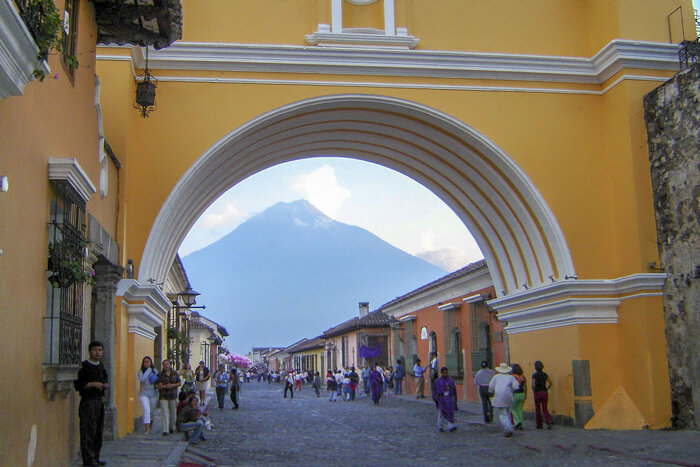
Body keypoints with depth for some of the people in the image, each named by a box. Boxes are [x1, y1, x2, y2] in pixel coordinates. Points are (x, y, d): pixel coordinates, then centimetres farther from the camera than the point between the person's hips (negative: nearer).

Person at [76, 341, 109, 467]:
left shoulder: (101, 366, 16)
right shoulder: (84, 366, -7)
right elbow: (77, 383, -13)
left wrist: (106, 384, 4)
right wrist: (94, 384, -18)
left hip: (100, 401, 7)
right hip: (88, 401, -7)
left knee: (99, 430, 9)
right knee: (88, 430, -8)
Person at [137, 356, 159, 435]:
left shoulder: (154, 371, 5)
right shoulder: (140, 371, -4)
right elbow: (141, 379, -22)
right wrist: (148, 371, -18)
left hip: (153, 394, 3)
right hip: (143, 394, -3)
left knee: (151, 411, 13)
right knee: (146, 410, -16)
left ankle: (150, 426, 34)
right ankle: (147, 429, -15)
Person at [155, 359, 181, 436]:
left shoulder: (175, 373, 7)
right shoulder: (160, 375, 1)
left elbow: (179, 383, 8)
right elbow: (156, 385, -3)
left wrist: (172, 385, -10)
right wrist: (164, 386, -16)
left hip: (173, 396, 2)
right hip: (163, 396, -2)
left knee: (173, 413, 9)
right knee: (165, 413, -11)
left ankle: (172, 427, 27)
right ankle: (165, 430, -14)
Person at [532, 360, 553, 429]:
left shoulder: (534, 375, -8)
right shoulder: (545, 374, 5)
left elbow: (533, 385, -16)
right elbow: (550, 383, 2)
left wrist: (533, 392, 1)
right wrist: (546, 389, 13)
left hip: (537, 393, -3)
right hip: (544, 393, 3)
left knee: (537, 409, 10)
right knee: (545, 409, 7)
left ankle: (539, 425, 15)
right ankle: (548, 421, -19)